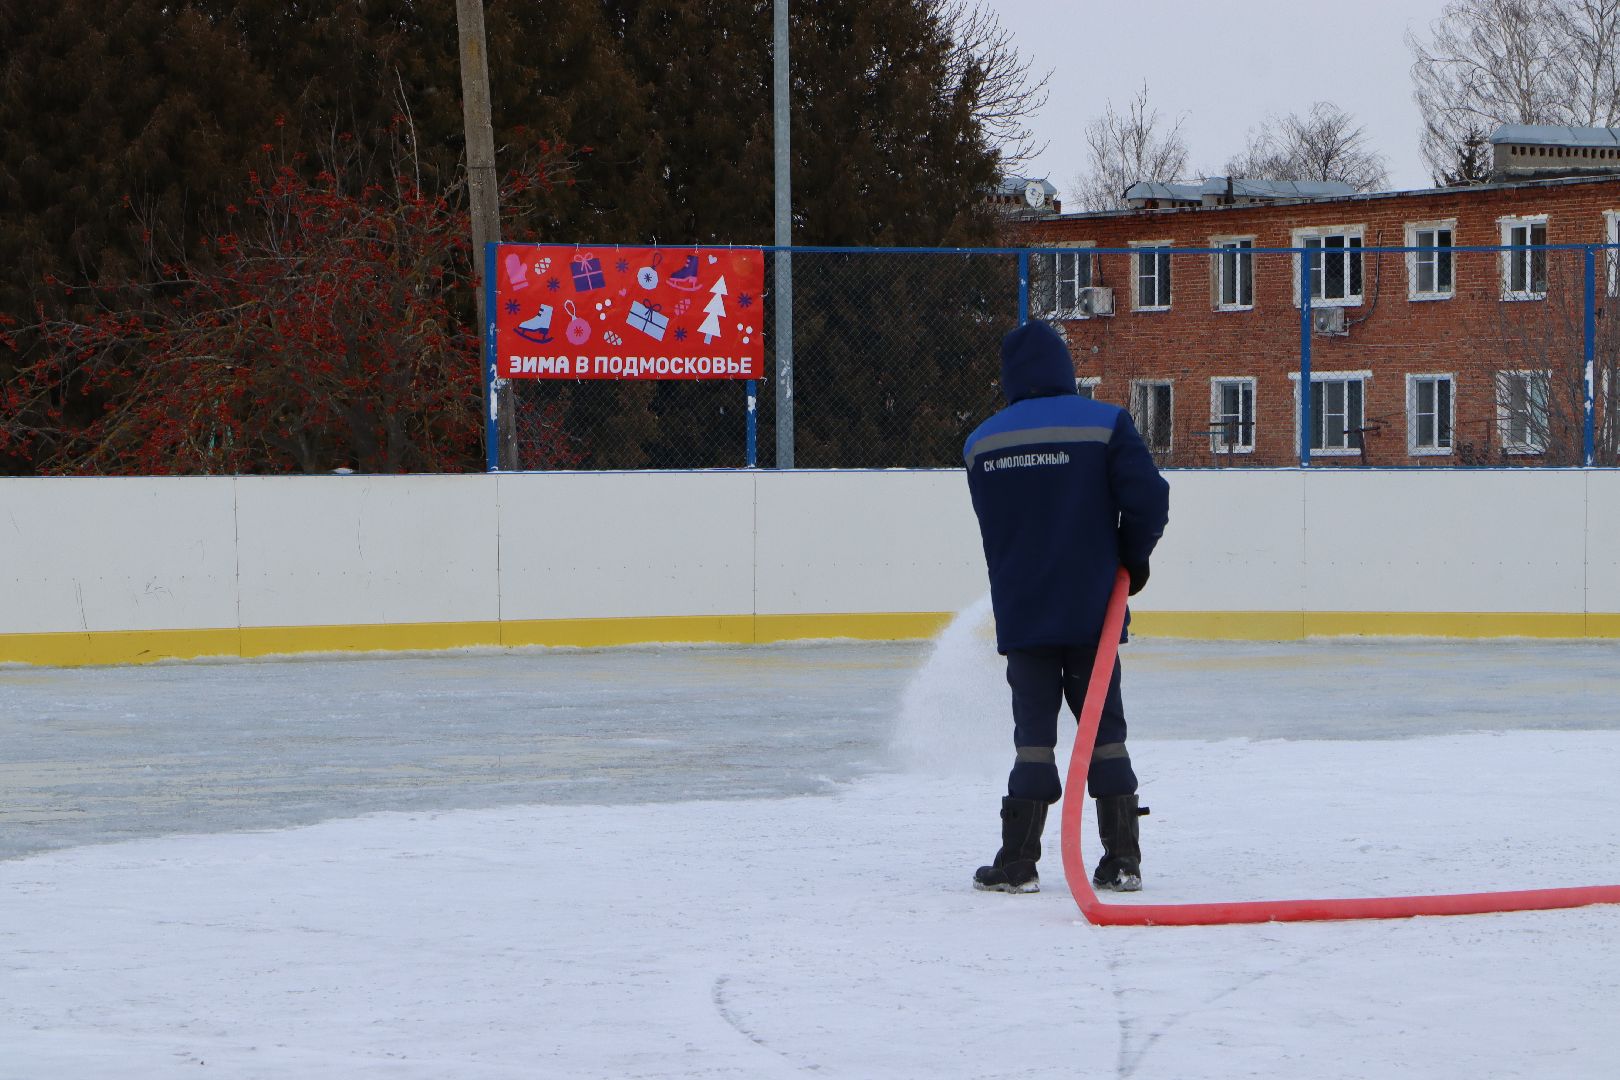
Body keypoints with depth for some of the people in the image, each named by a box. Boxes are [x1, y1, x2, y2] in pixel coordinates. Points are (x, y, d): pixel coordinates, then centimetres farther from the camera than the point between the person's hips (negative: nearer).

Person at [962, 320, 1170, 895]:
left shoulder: (982, 443, 3)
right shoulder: (1104, 424, -6)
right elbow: (1148, 497, -12)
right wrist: (1132, 559, 5)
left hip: (1020, 614, 1)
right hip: (1091, 609, -1)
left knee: (1034, 728, 7)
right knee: (1103, 724, 8)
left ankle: (1019, 862, 3)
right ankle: (1122, 858, 6)